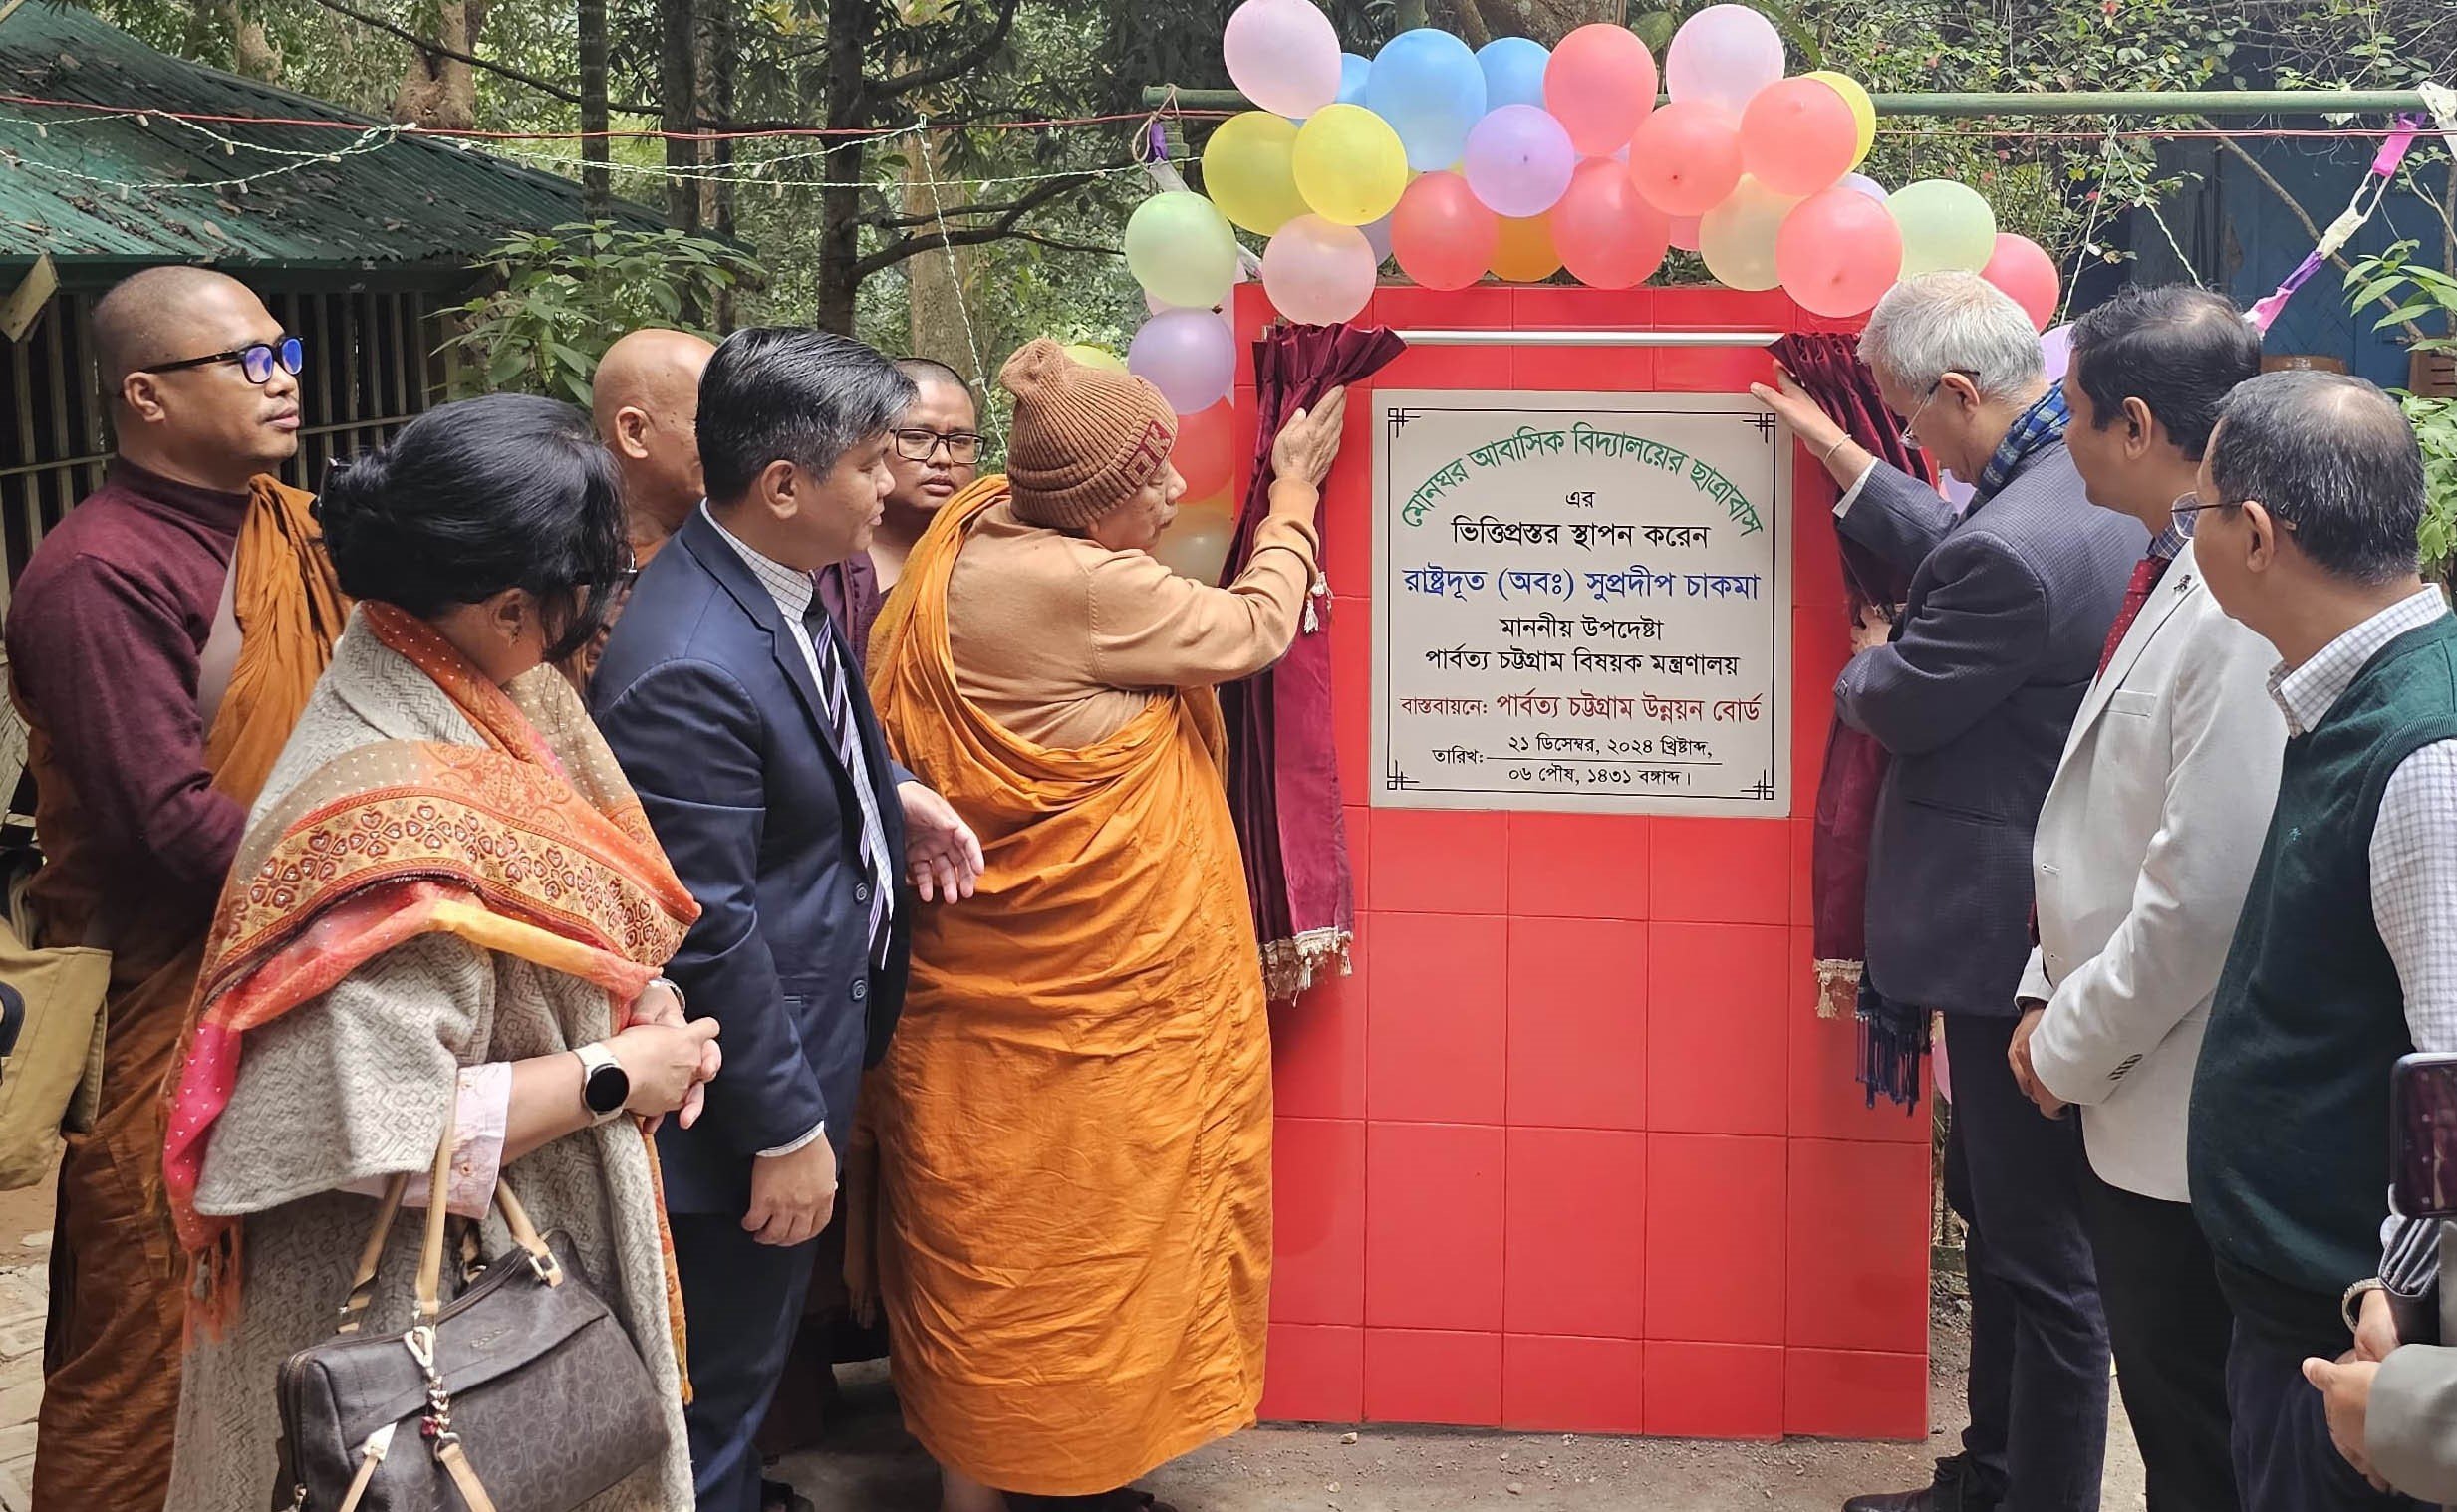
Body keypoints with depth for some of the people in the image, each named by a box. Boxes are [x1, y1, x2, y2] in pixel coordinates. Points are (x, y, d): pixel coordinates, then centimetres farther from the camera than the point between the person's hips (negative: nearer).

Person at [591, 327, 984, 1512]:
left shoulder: (778, 584, -1)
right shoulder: (687, 670, -31)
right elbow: (709, 933, -27)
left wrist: (893, 788, 3)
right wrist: (786, 1126, -20)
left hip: (814, 1037, 10)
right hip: (750, 1099, -10)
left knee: (755, 1344, 28)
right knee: (720, 1381, 11)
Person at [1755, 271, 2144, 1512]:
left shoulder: (2015, 549, -29)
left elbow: (1898, 707, -16)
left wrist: (1871, 658, 6)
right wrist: (1841, 459, 21)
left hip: (2012, 938, -11)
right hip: (2051, 925, 11)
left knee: (2040, 1249, 3)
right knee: (2000, 1206, 22)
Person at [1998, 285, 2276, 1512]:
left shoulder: (2241, 608, -24)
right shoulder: (2172, 571, 7)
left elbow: (2202, 894, -24)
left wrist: (2070, 1046, -12)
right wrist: (2052, 998, 9)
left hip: (2184, 1121, -9)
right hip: (2124, 1097, 9)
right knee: (2165, 1405, 21)